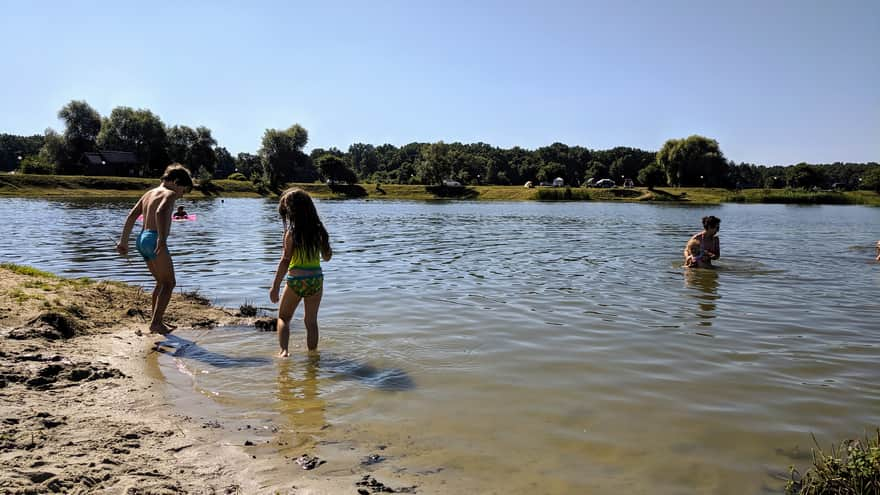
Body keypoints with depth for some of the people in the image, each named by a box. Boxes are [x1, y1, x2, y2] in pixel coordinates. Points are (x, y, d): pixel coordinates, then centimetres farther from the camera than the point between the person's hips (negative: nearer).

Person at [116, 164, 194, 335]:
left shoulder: (149, 193, 20)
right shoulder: (169, 194, -6)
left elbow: (131, 216, 16)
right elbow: (160, 212, -26)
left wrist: (123, 240, 16)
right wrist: (162, 239, -33)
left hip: (143, 239, 9)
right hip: (154, 240, -9)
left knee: (161, 282, 19)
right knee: (169, 283, -2)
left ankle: (156, 322, 23)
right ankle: (156, 322, -10)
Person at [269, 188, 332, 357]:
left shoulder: (291, 232, -11)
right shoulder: (319, 230, 0)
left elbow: (285, 261, -14)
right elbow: (327, 256, 9)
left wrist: (275, 286, -9)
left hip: (296, 280, -3)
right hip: (316, 279, 4)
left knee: (283, 317, 15)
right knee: (311, 321, 16)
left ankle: (284, 350, 0)